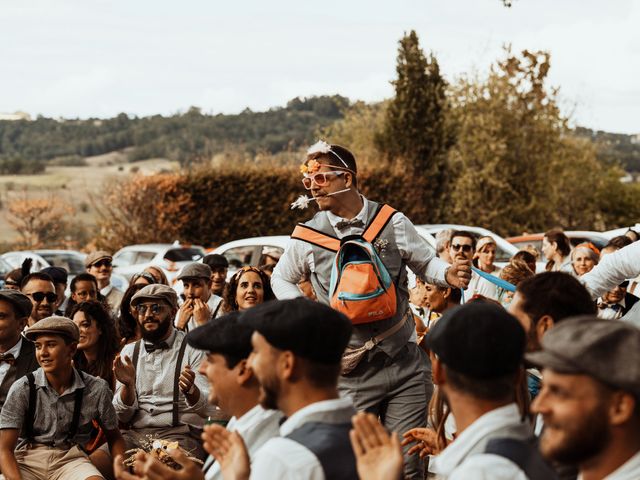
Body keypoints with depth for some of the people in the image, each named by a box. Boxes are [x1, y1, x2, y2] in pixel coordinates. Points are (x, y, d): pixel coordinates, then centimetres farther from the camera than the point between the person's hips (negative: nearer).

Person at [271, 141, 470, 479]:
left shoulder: (393, 223, 0)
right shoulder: (307, 236, 1)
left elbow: (426, 263, 13)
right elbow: (281, 279, 19)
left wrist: (448, 274, -10)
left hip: (405, 365, 0)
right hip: (351, 374, 0)